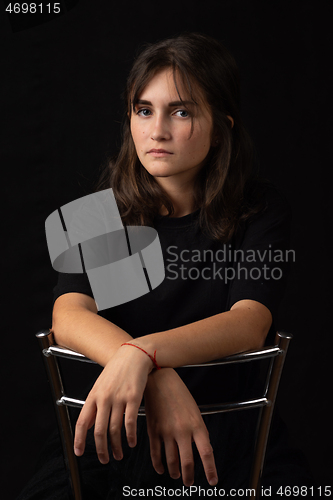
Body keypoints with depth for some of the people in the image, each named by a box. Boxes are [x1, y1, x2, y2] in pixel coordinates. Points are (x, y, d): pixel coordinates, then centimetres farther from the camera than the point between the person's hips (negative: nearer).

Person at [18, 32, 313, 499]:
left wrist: (142, 354, -36)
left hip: (233, 423, 0)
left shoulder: (262, 209, -4)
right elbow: (68, 314, -13)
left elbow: (250, 323, -18)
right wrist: (157, 381, -31)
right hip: (119, 430, 1)